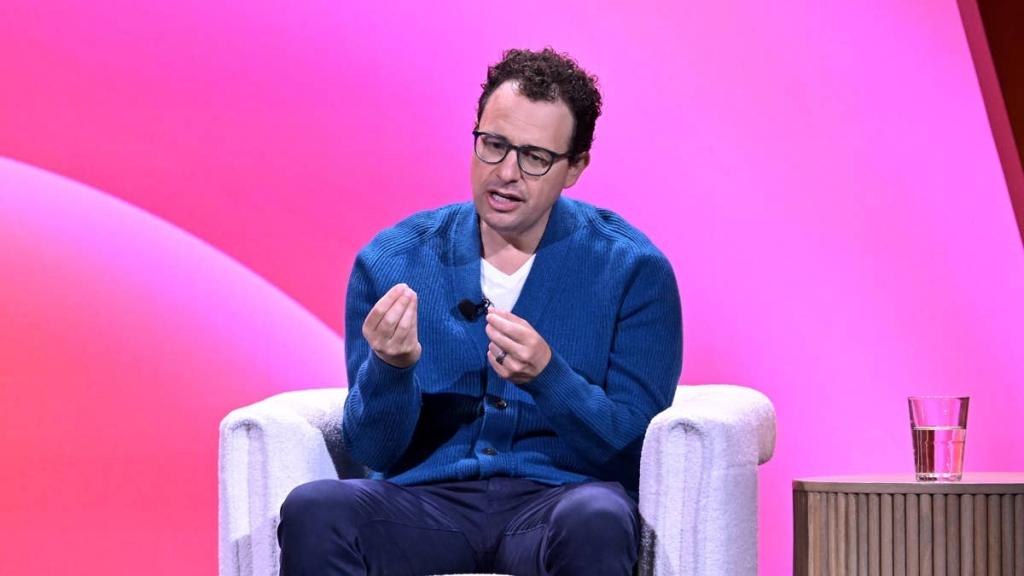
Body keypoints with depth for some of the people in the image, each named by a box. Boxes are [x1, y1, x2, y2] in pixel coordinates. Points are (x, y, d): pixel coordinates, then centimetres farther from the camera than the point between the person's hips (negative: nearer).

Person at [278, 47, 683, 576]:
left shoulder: (632, 269, 1)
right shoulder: (390, 262, 6)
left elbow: (632, 447, -3)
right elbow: (376, 451, 5)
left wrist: (546, 375, -21)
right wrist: (390, 367, -17)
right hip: (426, 499, 2)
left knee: (595, 521, -38)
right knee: (310, 511, -30)